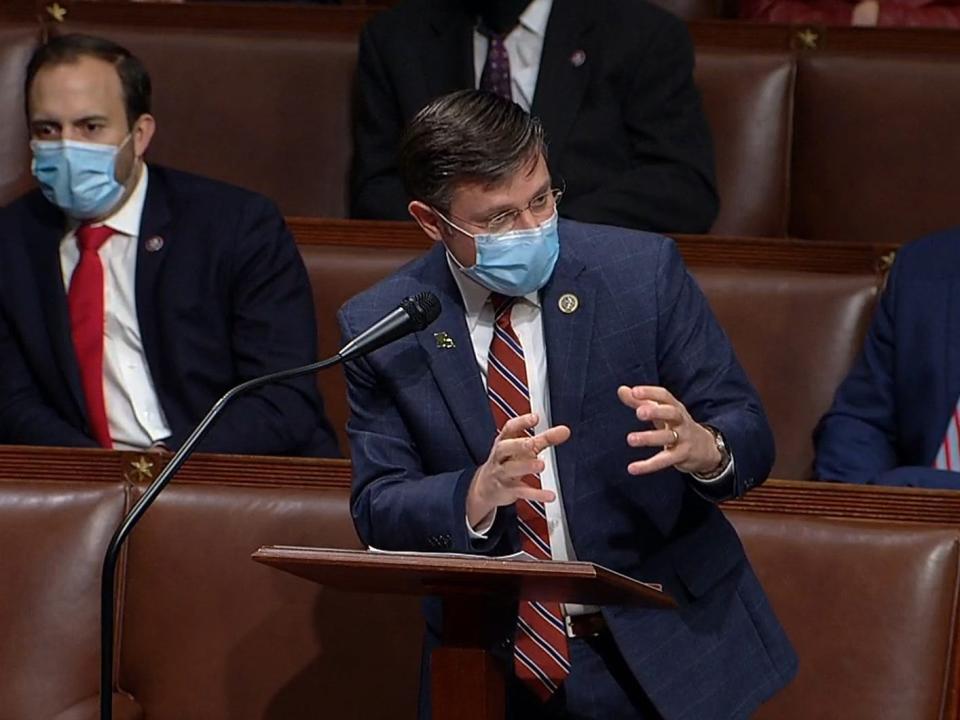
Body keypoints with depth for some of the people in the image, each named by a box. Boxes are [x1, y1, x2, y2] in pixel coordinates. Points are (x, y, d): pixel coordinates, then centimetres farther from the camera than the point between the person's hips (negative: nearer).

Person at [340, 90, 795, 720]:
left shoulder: (642, 271, -2)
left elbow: (750, 438, 0)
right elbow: (379, 511, -1)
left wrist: (701, 447, -24)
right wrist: (479, 495, -22)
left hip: (662, 648, 0)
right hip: (493, 667, 0)